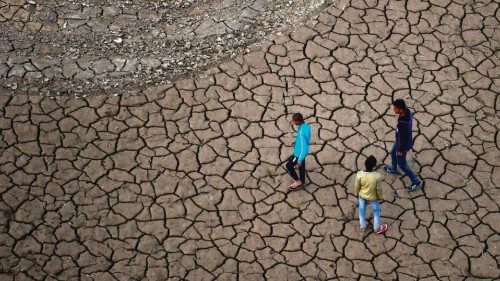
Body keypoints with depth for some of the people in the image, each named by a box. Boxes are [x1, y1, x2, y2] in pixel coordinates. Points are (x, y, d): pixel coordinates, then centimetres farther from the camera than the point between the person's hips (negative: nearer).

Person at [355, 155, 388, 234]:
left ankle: (362, 226, 48)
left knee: (362, 210, 27)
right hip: (372, 197, -1)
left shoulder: (360, 174, -30)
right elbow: (378, 188, -17)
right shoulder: (377, 176, -33)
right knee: (376, 211, 25)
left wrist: (356, 194, 8)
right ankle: (377, 228, 42)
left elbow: (357, 186, -13)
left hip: (362, 196, 1)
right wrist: (379, 197, 3)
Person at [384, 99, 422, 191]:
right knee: (393, 153, 32)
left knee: (401, 163, 13)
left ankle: (416, 182, 27)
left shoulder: (403, 123, -44)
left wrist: (401, 150, -14)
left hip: (403, 144, -9)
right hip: (400, 139, 9)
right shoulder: (407, 111, -18)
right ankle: (394, 169, 61)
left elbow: (403, 138, -30)